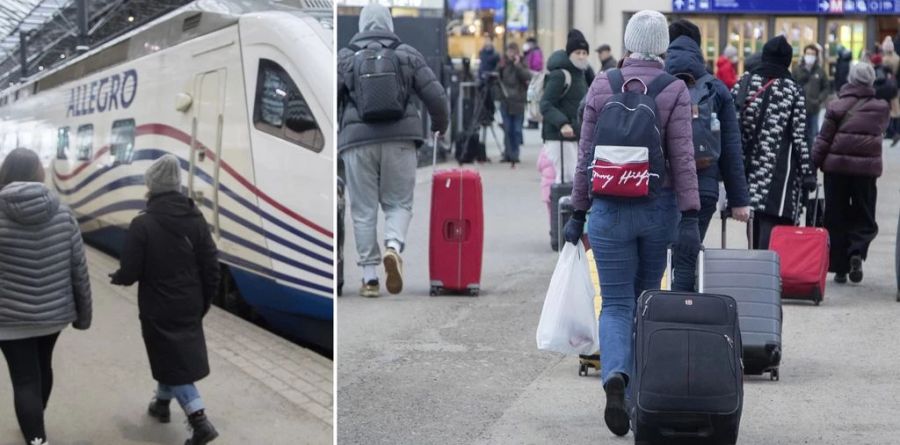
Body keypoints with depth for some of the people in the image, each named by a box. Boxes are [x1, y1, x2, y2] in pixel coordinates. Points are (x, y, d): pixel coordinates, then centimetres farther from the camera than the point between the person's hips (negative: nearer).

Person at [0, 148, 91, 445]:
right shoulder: (62, 213, -5)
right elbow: (79, 268, -2)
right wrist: (83, 312, 9)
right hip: (54, 312, 5)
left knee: (24, 379, 4)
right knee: (43, 367, 25)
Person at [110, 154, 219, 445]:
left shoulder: (142, 224, -17)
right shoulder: (196, 219, -3)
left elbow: (130, 273, -15)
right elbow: (211, 267, 0)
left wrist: (116, 277, 8)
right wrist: (205, 302, 13)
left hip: (158, 309, -5)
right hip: (189, 307, 5)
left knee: (173, 362, 1)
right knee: (176, 356, 25)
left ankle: (200, 421, -11)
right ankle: (162, 403, 42)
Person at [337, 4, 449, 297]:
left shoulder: (345, 57, 7)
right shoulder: (408, 55, 7)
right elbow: (435, 95, 5)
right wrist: (440, 125, 23)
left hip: (357, 141, 0)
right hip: (400, 140, 0)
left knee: (364, 210, 5)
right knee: (398, 203, 10)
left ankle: (369, 277, 4)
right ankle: (394, 246, -19)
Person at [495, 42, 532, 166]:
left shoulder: (522, 64, 3)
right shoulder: (503, 64, 6)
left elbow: (528, 77, -11)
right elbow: (497, 78, 11)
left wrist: (518, 66, -17)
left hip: (518, 102, -1)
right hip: (505, 101, 1)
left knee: (517, 130, 0)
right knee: (507, 130, 2)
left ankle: (514, 155, 6)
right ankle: (508, 154, 8)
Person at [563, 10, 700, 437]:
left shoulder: (601, 86, 0)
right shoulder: (674, 90, -5)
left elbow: (586, 157, 3)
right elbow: (683, 158, -9)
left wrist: (577, 213, 10)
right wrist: (689, 218, -9)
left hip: (610, 208, 0)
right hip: (659, 208, 0)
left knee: (616, 303, 3)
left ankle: (616, 377, -22)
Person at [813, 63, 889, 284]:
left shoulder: (837, 106, -5)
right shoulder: (881, 108, 0)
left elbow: (824, 139, -5)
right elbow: (881, 130, 13)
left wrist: (814, 164, 1)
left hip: (836, 166, -1)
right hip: (867, 167, 1)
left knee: (836, 217, 8)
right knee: (864, 216, 12)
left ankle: (839, 267, 8)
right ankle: (857, 252, -13)